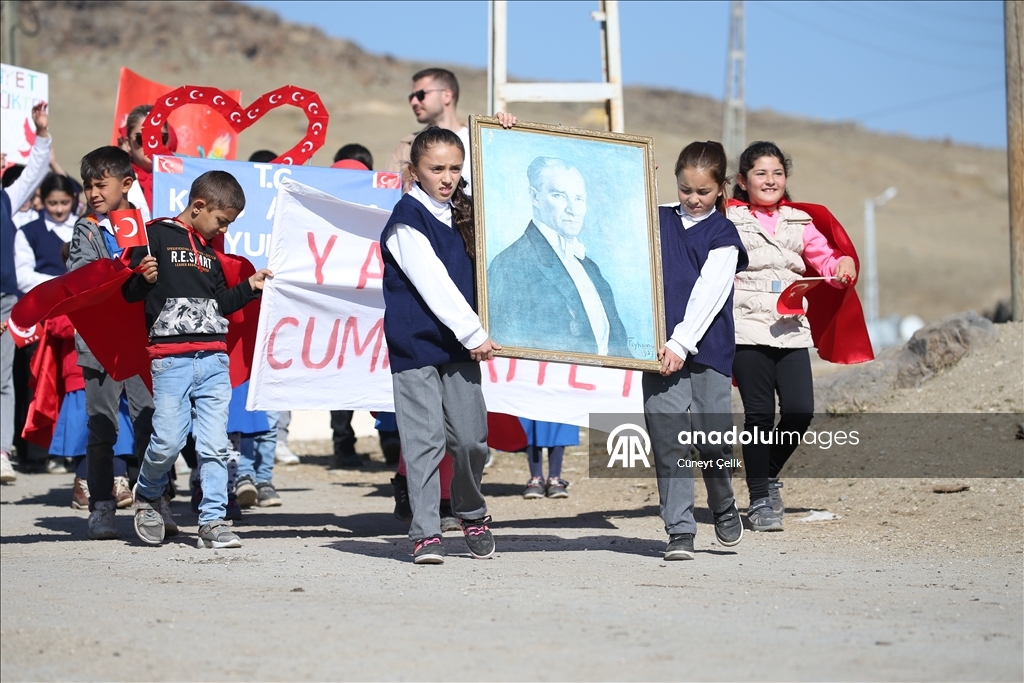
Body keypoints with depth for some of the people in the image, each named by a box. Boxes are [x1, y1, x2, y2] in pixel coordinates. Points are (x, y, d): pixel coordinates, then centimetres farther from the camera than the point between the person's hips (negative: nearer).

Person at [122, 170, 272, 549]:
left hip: (214, 360, 6)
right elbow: (129, 292, -4)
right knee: (169, 440, -9)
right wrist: (144, 279, -24)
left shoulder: (211, 250, 21)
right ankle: (147, 496, 19)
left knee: (214, 445, -1)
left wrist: (250, 286, 16)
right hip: (171, 358, -6)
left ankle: (213, 521, 3)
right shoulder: (157, 236, 0)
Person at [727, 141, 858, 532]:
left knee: (800, 410, -8)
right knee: (759, 413, -3)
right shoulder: (728, 221, 6)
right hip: (747, 328, -3)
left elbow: (826, 262, 15)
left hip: (791, 328, 3)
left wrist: (844, 265, -4)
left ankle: (769, 475, 19)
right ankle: (759, 500, 7)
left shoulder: (798, 222, 17)